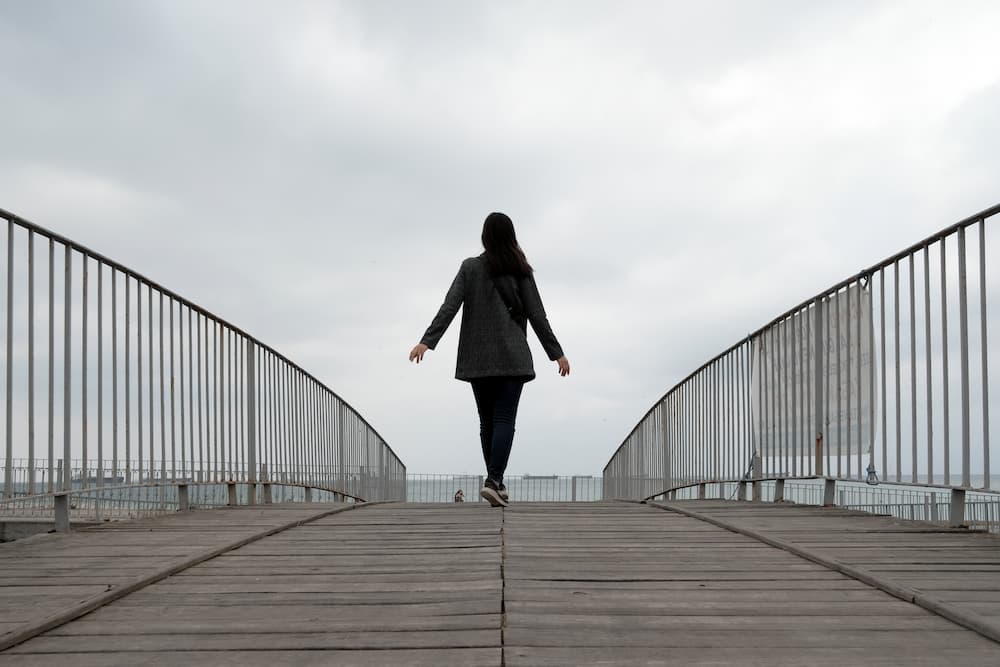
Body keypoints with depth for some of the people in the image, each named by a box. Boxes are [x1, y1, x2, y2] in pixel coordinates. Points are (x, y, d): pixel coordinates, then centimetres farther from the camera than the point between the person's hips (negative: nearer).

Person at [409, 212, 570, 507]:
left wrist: (427, 341, -11)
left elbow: (449, 307, -7)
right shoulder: (520, 271, 1)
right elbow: (537, 315, 0)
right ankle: (493, 480, -22)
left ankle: (496, 483, 17)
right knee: (505, 419, -5)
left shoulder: (470, 268, 3)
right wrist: (556, 353, 6)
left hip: (478, 359, 2)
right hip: (511, 357, -2)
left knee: (487, 421, 12)